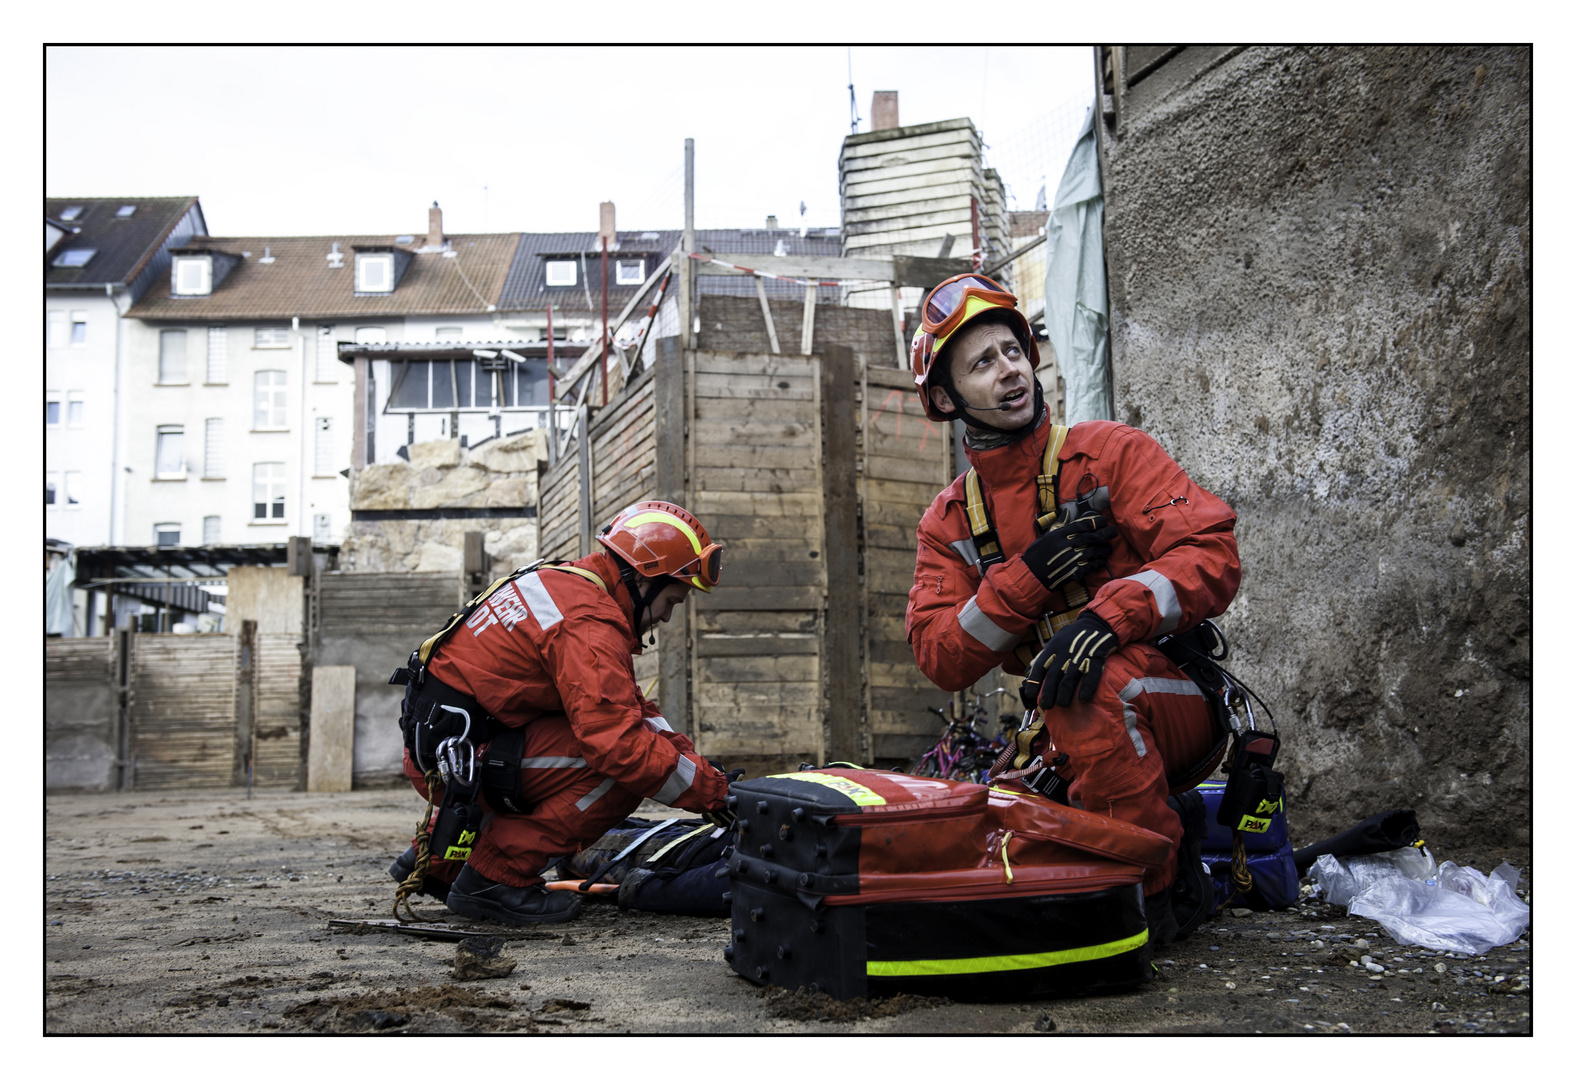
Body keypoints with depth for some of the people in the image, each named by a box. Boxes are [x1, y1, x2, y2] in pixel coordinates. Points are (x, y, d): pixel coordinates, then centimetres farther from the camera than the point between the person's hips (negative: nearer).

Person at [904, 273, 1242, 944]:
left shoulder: (1110, 452, -5)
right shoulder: (949, 521, 7)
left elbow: (1212, 554, -17)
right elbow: (940, 658, -5)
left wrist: (1109, 614, -35)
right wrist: (1027, 575, -20)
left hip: (1181, 707, -5)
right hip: (1065, 737, 5)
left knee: (1084, 682, -36)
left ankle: (1162, 888, -16)